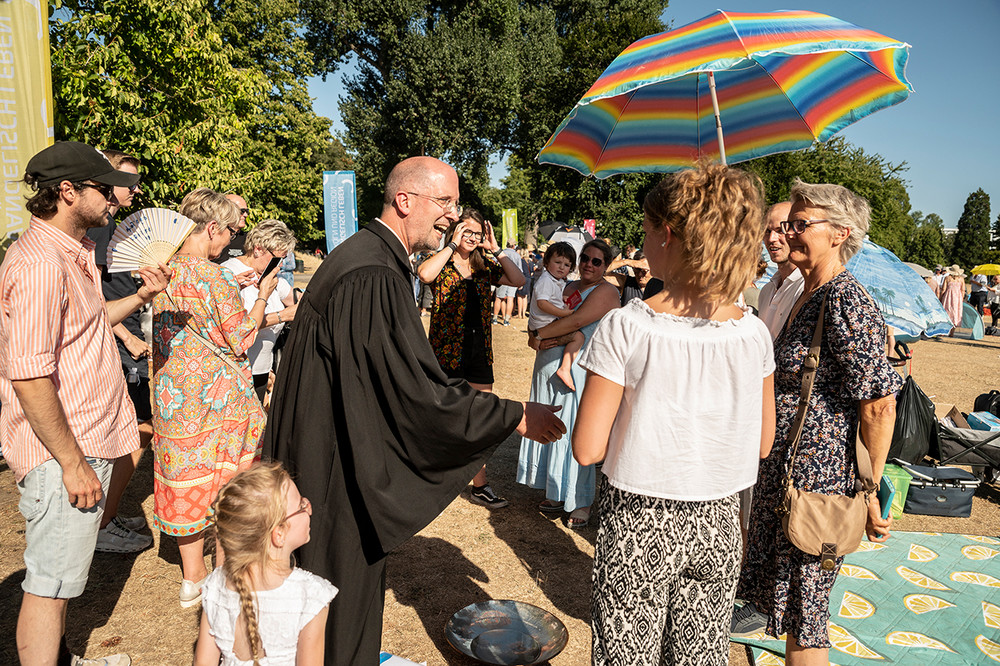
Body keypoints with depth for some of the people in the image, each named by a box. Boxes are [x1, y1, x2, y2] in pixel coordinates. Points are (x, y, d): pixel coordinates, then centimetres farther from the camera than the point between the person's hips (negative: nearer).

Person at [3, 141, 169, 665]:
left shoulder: (71, 252, 11)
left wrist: (139, 298, 9)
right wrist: (73, 463, -21)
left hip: (83, 443, 10)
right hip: (60, 453, -10)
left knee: (62, 572, 24)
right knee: (49, 583, 4)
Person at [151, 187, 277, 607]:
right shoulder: (212, 276, -19)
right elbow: (240, 341, -15)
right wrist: (262, 296, -4)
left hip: (172, 395, 7)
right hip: (216, 395, -7)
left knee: (186, 481, 14)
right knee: (224, 482, 10)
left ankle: (192, 578, 26)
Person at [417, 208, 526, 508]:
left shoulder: (484, 266, 10)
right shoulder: (441, 263, -3)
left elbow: (518, 280, 0)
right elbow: (424, 274, -27)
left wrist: (495, 250, -4)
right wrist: (453, 245, -19)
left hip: (479, 351, 4)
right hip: (447, 350, -4)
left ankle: (480, 486, 18)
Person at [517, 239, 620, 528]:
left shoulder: (606, 292, -7)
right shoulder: (568, 287, 16)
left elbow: (576, 321, -19)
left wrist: (539, 335, -13)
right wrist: (549, 340, -9)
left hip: (579, 371, -7)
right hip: (550, 366, 8)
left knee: (576, 432, -4)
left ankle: (581, 503, 9)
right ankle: (557, 494, 26)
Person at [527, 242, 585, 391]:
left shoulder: (560, 282, 17)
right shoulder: (545, 281, -16)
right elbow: (542, 302, -28)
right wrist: (563, 313, -27)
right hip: (544, 325, -11)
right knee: (578, 336, -18)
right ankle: (565, 369, -26)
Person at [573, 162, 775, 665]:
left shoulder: (625, 328, -19)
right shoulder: (754, 334, -6)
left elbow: (587, 449, -15)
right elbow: (761, 444, 4)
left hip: (638, 524, -3)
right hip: (716, 525, 4)